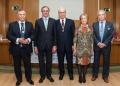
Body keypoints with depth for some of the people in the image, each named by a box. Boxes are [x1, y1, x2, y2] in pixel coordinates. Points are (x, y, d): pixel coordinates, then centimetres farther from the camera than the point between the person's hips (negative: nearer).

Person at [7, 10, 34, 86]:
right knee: (17, 65, 11)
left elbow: (33, 34, 3)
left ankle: (29, 78, 30)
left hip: (26, 48, 1)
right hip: (16, 48, 0)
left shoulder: (30, 24, 6)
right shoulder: (12, 24, 1)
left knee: (28, 64, 11)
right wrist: (18, 40, -19)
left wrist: (28, 40, -17)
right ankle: (19, 79, 30)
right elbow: (9, 36, -6)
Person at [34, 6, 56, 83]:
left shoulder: (53, 21, 1)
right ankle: (42, 75, 26)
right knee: (41, 61, 10)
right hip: (40, 45, 0)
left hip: (49, 45, 0)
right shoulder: (38, 21, 0)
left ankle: (49, 75, 28)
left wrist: (54, 45, -2)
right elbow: (36, 34, 0)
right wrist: (35, 46, -3)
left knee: (49, 61, 11)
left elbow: (54, 34, 1)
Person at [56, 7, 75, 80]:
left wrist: (73, 44, -4)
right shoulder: (55, 22, 1)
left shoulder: (71, 22, 1)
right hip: (59, 45, 0)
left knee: (69, 60, 12)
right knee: (60, 60, 12)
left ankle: (70, 73, 30)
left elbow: (73, 34, 0)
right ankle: (61, 73, 31)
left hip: (69, 45, 0)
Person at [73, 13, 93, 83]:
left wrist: (92, 49, 4)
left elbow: (92, 40, 5)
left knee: (86, 62, 8)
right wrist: (74, 49, -2)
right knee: (79, 62, 3)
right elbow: (75, 39, 1)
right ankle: (80, 76, 19)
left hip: (88, 49, 1)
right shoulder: (78, 28, 0)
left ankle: (84, 76, 23)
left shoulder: (90, 28, 3)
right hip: (79, 49, -1)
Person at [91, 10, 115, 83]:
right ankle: (95, 75, 22)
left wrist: (104, 43, -14)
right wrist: (98, 43, -13)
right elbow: (93, 35, -1)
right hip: (97, 46, 1)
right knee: (96, 61, 8)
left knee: (106, 61, 7)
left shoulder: (110, 24, 1)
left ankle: (105, 76, 21)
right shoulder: (94, 24, 4)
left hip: (106, 46, 0)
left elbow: (111, 35, -6)